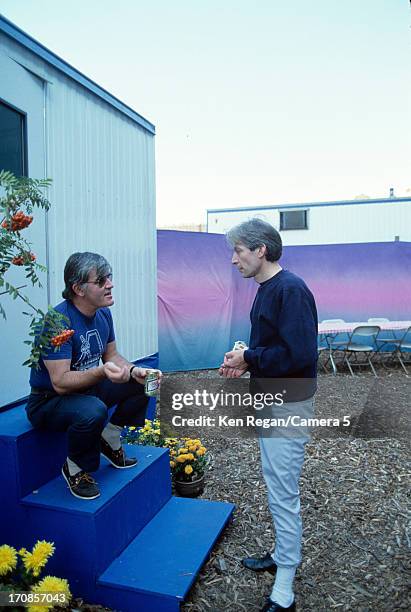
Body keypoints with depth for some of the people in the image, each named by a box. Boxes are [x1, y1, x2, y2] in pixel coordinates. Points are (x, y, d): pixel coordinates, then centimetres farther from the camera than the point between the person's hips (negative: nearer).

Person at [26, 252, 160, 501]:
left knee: (143, 383, -3)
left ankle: (109, 438, 11)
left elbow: (111, 355, 7)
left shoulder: (103, 313, -3)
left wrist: (134, 370, -13)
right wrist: (102, 372, -45)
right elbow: (60, 382, -31)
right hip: (48, 400, -7)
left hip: (87, 388, 8)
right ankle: (75, 469, -7)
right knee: (93, 410, -38)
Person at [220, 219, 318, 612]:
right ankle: (282, 556, 42)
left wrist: (250, 358, -18)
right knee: (276, 485, 22)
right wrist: (245, 361, 0)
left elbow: (299, 353, -28)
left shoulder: (291, 289, -21)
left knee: (282, 494, 2)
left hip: (288, 406, -10)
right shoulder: (266, 289, 8)